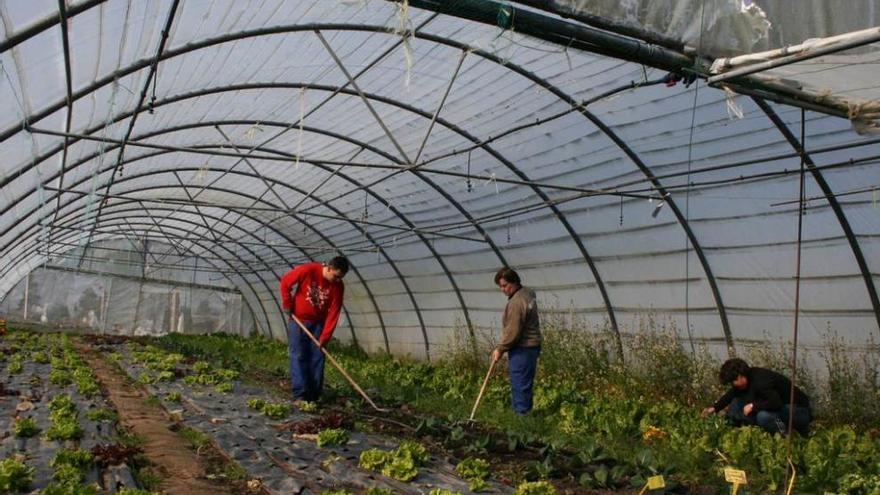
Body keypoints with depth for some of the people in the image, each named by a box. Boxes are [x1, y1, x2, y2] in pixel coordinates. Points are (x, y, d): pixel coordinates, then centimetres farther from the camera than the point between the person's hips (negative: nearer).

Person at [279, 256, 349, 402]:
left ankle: (313, 396, 5)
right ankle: (300, 394, -7)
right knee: (299, 357, -6)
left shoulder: (338, 286, -13)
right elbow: (285, 282, -8)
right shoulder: (308, 270, -21)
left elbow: (334, 313, -14)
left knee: (317, 358, 0)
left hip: (318, 323, 3)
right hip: (298, 319, -2)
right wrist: (288, 304, -6)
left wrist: (325, 337, -19)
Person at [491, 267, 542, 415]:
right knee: (525, 385, 16)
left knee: (520, 386, -5)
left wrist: (500, 349, -9)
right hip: (531, 345, 10)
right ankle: (524, 413, 24)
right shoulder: (527, 293, 11)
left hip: (522, 349, -10)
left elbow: (513, 332, -21)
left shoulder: (516, 302, -20)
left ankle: (521, 415, -2)